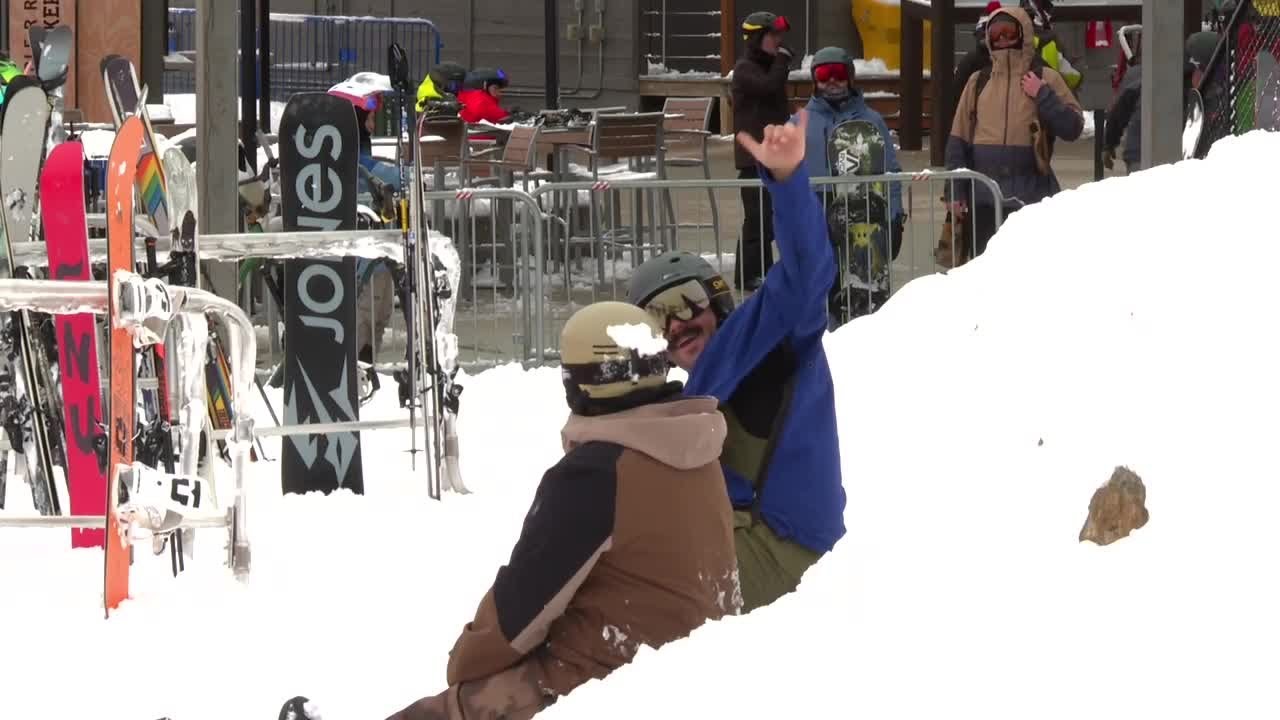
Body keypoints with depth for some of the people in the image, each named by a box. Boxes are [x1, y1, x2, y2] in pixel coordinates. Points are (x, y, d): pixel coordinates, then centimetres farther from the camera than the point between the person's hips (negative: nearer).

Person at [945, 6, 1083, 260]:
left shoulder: (1045, 79, 4)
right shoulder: (978, 83, 11)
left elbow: (1073, 127, -5)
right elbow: (958, 141, 10)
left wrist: (1043, 96, -13)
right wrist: (955, 191, 4)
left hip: (1031, 199, -3)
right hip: (983, 198, 3)